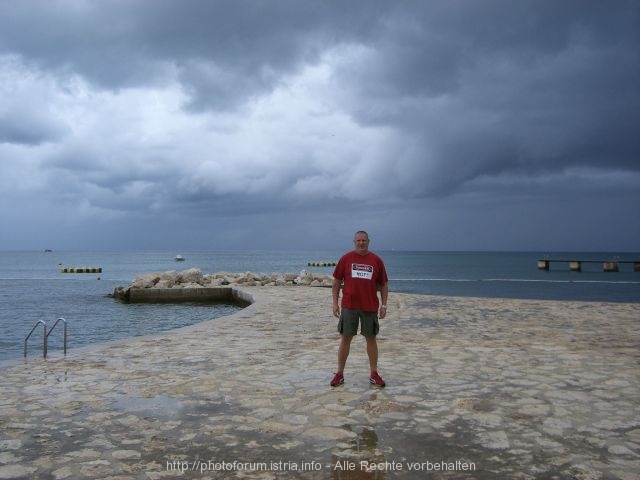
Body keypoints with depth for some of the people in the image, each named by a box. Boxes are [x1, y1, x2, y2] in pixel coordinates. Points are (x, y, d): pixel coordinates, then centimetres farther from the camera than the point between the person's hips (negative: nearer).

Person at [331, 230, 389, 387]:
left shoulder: (376, 260, 4)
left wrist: (383, 305, 2)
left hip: (370, 307, 1)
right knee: (345, 339, 4)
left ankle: (374, 374, 18)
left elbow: (384, 285, 8)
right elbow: (336, 282, 5)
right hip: (349, 306, -1)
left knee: (371, 339, 8)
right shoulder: (345, 259, 2)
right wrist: (335, 303, -1)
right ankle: (339, 373, 14)